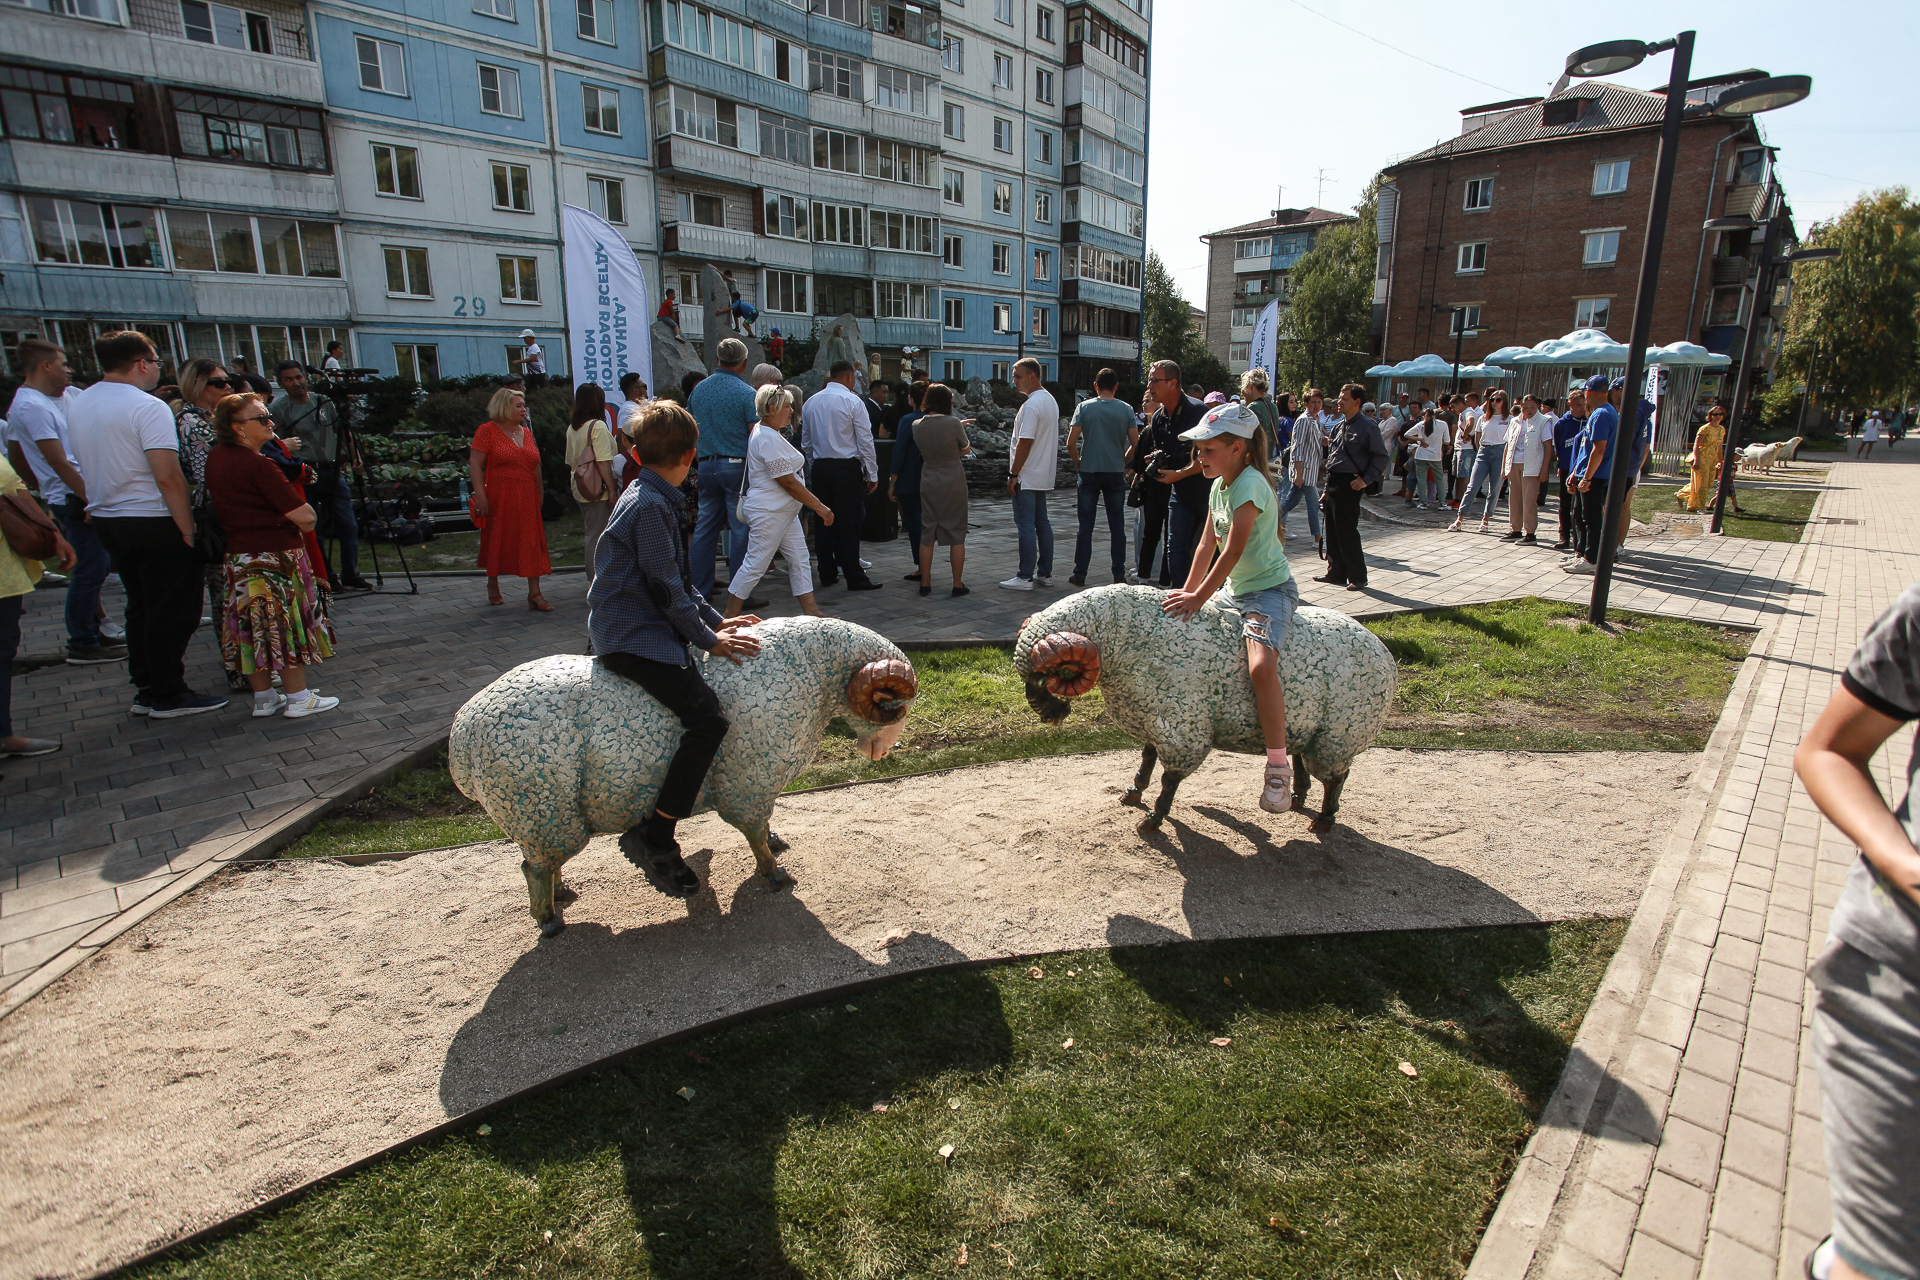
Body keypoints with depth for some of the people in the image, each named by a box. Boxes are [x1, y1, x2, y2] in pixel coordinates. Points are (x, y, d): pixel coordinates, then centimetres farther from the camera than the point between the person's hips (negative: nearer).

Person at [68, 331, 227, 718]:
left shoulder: (77, 405, 10)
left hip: (106, 520, 9)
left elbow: (88, 465, 19)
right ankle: (168, 696, 5)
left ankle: (145, 690, 23)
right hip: (153, 522, -8)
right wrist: (188, 529, -18)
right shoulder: (147, 407, -17)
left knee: (140, 606, 17)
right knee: (172, 610, 0)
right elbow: (168, 477, -23)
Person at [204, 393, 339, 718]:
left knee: (253, 628, 12)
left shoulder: (215, 457, 7)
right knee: (287, 625, 0)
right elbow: (304, 516, -22)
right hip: (275, 555, -8)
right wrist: (306, 519, 1)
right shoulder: (257, 465, -19)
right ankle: (298, 699, 6)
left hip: (236, 555, 8)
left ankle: (263, 699, 20)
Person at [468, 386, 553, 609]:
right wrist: (480, 494, -19)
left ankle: (534, 593, -2)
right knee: (496, 541, 9)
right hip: (498, 498, -4)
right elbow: (474, 464, -10)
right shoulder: (488, 430, -4)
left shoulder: (527, 432, 12)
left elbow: (536, 466, 17)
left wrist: (538, 496, 15)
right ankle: (492, 585, 29)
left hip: (526, 499, 4)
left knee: (532, 543, -3)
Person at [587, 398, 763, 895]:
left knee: (704, 702, 20)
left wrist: (716, 620, 15)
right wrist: (709, 639, -9)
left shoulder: (649, 497, 16)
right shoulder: (650, 506, -17)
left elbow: (678, 579, 20)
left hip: (643, 627, 11)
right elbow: (667, 588, -17)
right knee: (708, 718, -23)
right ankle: (653, 837, -16)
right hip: (633, 637, -11)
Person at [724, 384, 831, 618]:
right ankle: (730, 616, 6)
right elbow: (788, 482, -19)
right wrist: (819, 507, -13)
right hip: (769, 512, -11)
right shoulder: (769, 439, -19)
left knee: (800, 560, 9)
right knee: (756, 564, -4)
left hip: (783, 511, 11)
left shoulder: (761, 431, 13)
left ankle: (811, 612, 14)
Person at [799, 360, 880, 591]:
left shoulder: (811, 402, 10)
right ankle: (854, 577, -1)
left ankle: (827, 574, 16)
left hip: (819, 467, 6)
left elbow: (806, 442, 14)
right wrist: (872, 474, -5)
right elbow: (865, 441, -9)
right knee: (849, 522, -3)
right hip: (847, 468, -6)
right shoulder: (852, 401, -7)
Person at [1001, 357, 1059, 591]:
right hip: (1043, 475, 10)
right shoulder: (1050, 400, 13)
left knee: (1026, 525, -6)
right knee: (1042, 523, 12)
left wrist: (1013, 474, -16)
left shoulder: (1031, 405, -17)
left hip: (1026, 477, -10)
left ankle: (1025, 577, -2)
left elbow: (1025, 442, -21)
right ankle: (1045, 573, 18)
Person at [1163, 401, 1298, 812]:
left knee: (1261, 666, -31)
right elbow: (1207, 546, 11)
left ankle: (1279, 767, -20)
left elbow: (1233, 550, -24)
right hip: (1233, 589, 10)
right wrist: (1187, 593, 5)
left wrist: (1198, 598, -22)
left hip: (1270, 590, -10)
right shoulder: (1218, 485, 9)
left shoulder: (1250, 484, -19)